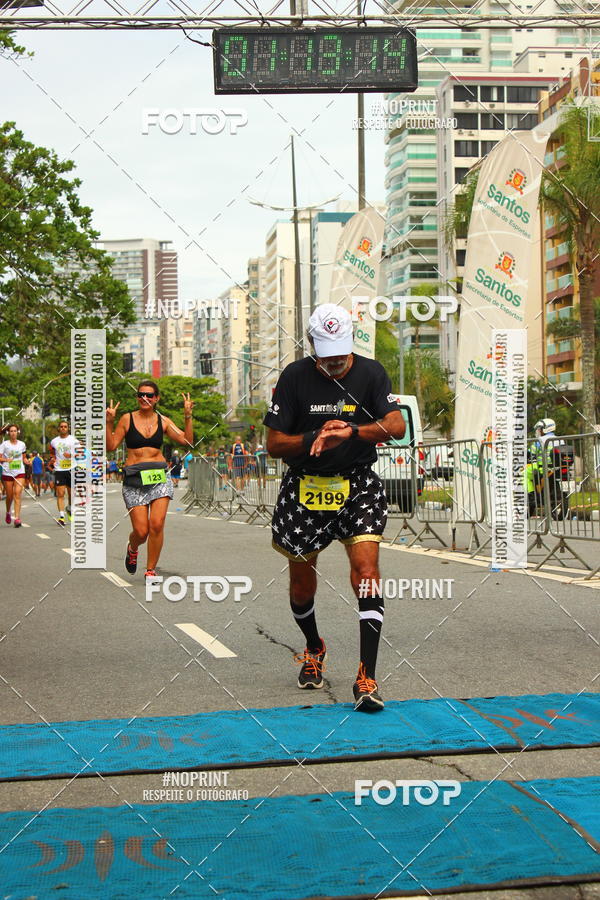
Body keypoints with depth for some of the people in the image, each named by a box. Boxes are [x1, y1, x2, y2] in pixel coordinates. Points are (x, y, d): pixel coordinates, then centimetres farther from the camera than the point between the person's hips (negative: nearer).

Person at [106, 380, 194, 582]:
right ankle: (132, 548, 31)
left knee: (157, 524, -14)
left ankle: (151, 569, 3)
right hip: (134, 479, -1)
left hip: (159, 476, 2)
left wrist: (188, 416, -5)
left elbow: (187, 441, 3)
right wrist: (109, 422, -9)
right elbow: (111, 446, 1)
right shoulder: (127, 419, 3)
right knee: (141, 531, -6)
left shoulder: (163, 421, 9)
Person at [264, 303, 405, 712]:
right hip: (305, 488, 1)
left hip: (357, 485, -1)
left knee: (366, 570, -17)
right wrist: (315, 437, -21)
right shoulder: (295, 377, -4)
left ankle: (367, 678, -17)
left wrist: (350, 432, -27)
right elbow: (274, 444, -4)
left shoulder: (371, 373, -1)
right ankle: (314, 648, 42)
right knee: (302, 580, 11)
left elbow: (396, 425, -13)